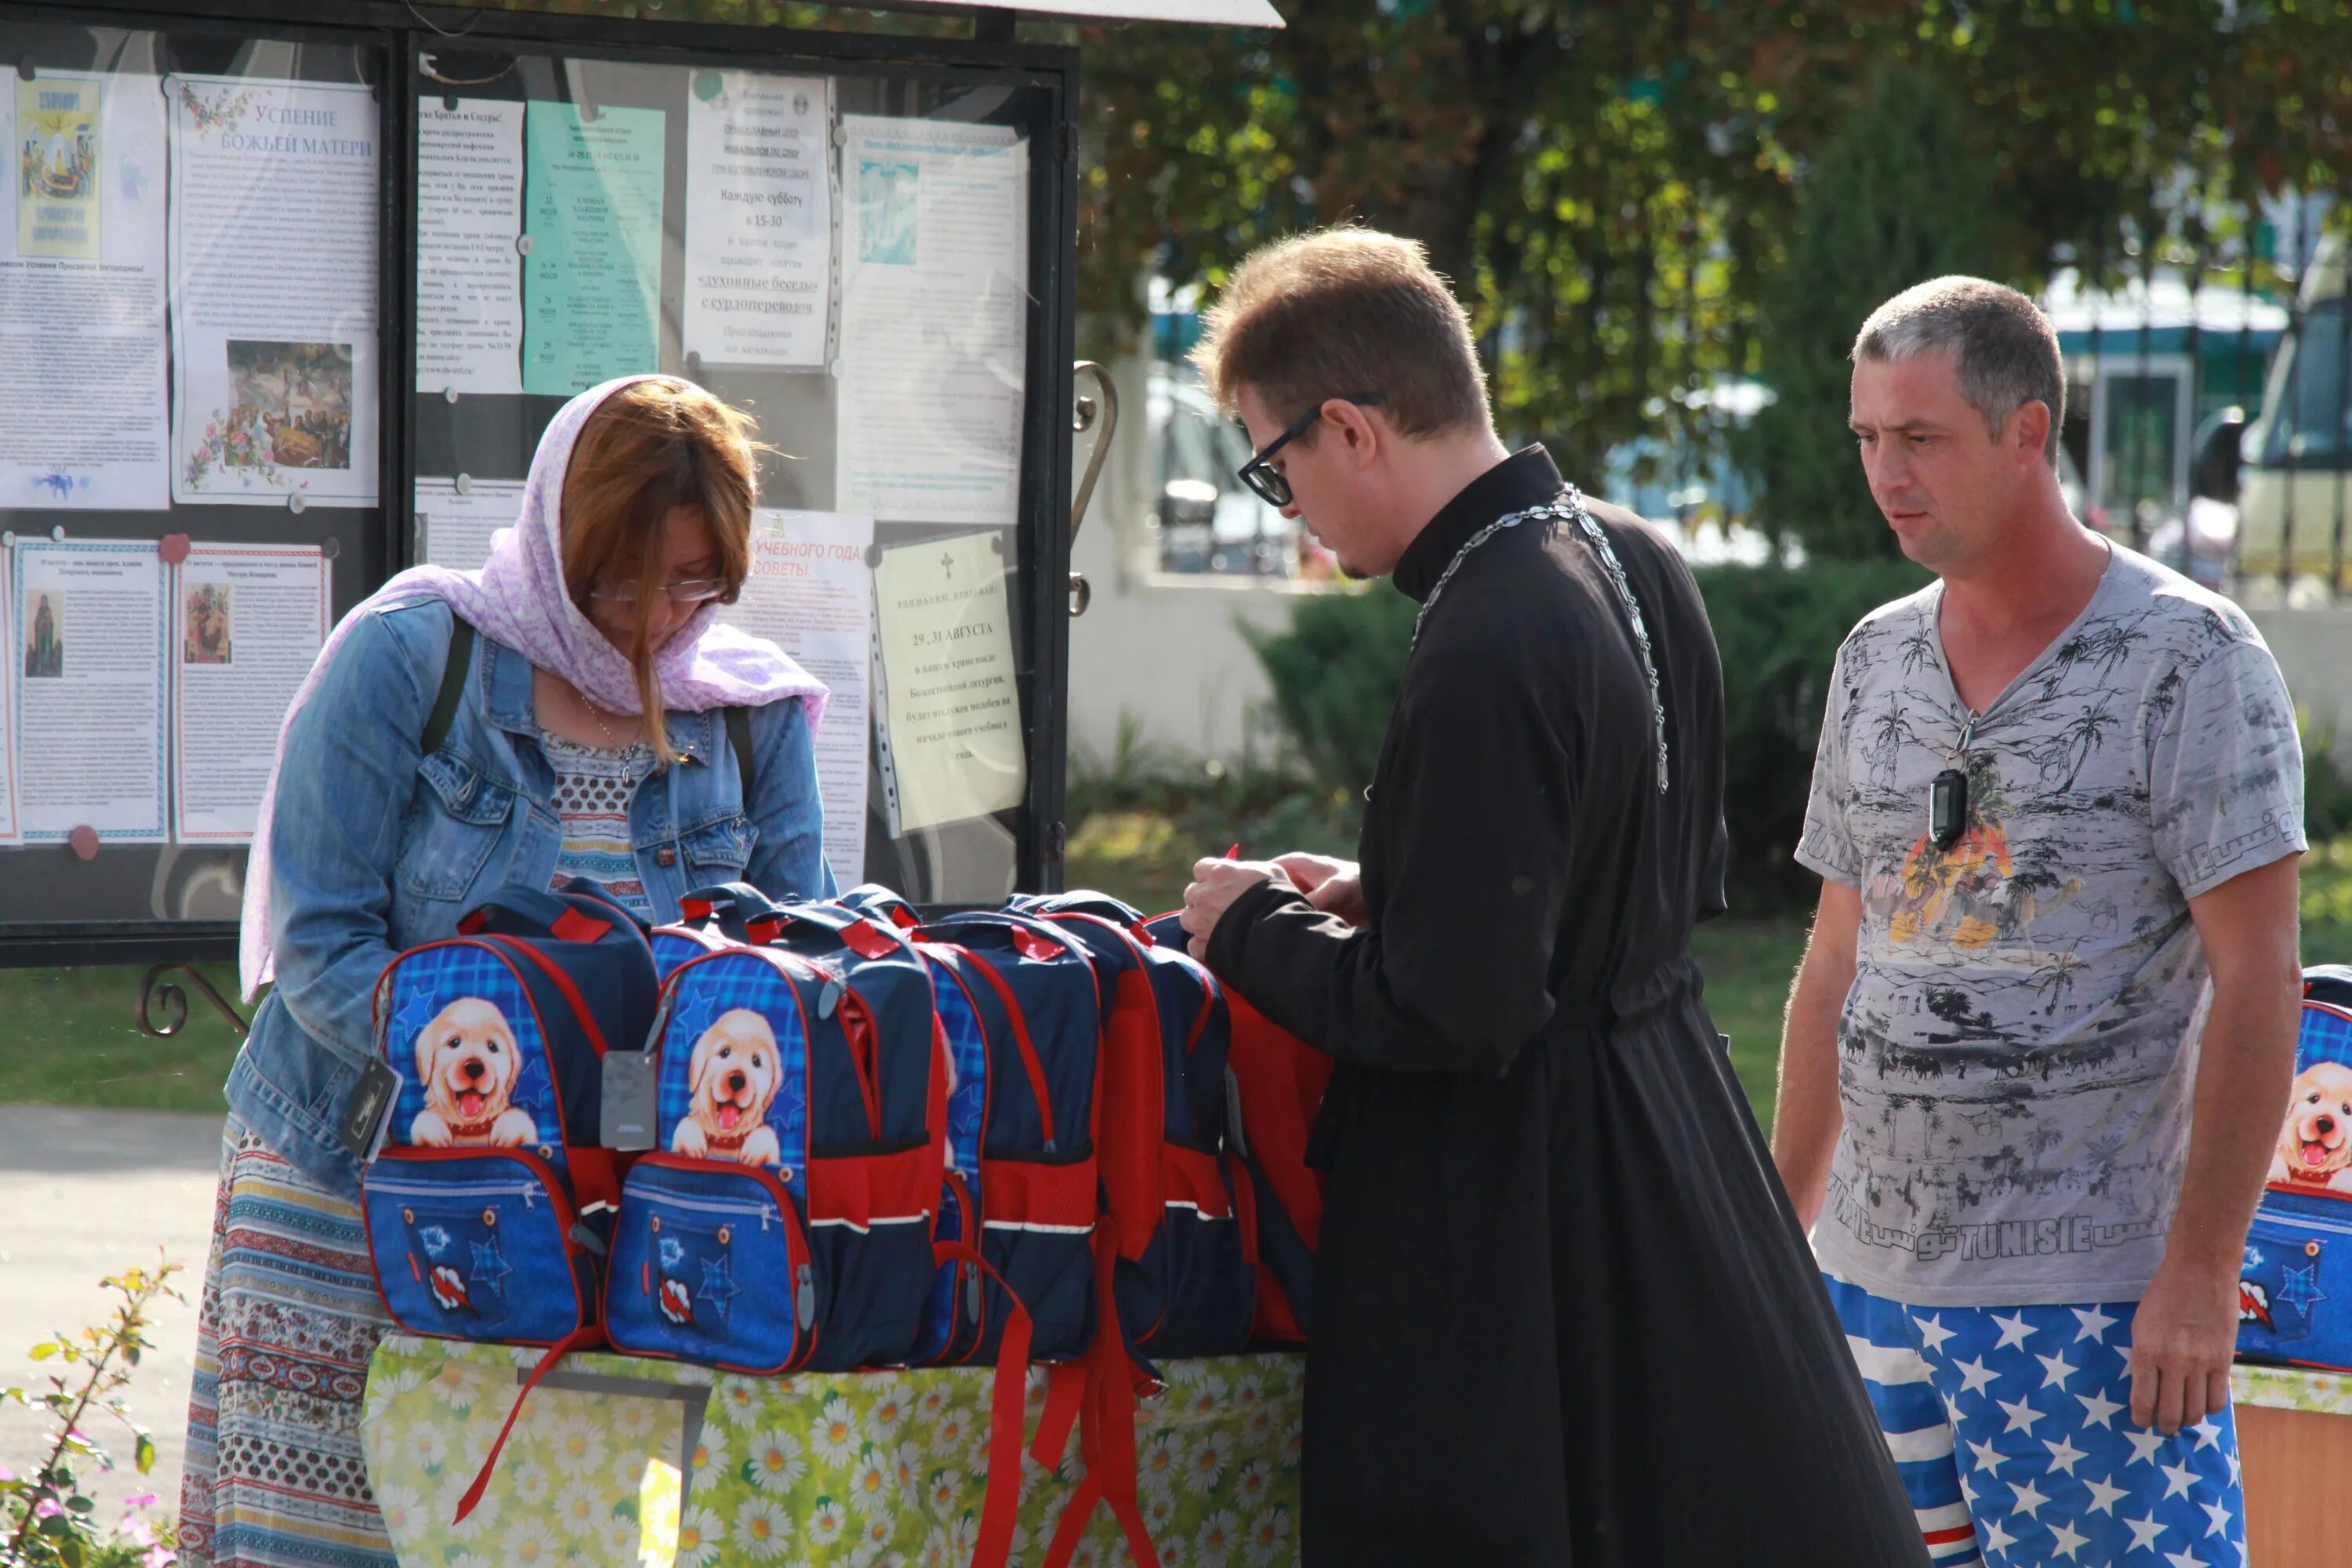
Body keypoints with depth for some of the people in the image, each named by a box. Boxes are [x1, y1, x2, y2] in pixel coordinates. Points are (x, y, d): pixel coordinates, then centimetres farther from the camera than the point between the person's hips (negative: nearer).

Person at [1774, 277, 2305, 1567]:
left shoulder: (2188, 658, -7)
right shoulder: (1876, 662, 12)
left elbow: (2256, 980, -10)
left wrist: (2202, 1268, -15)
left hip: (2092, 1293, -6)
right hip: (1875, 1270, 6)